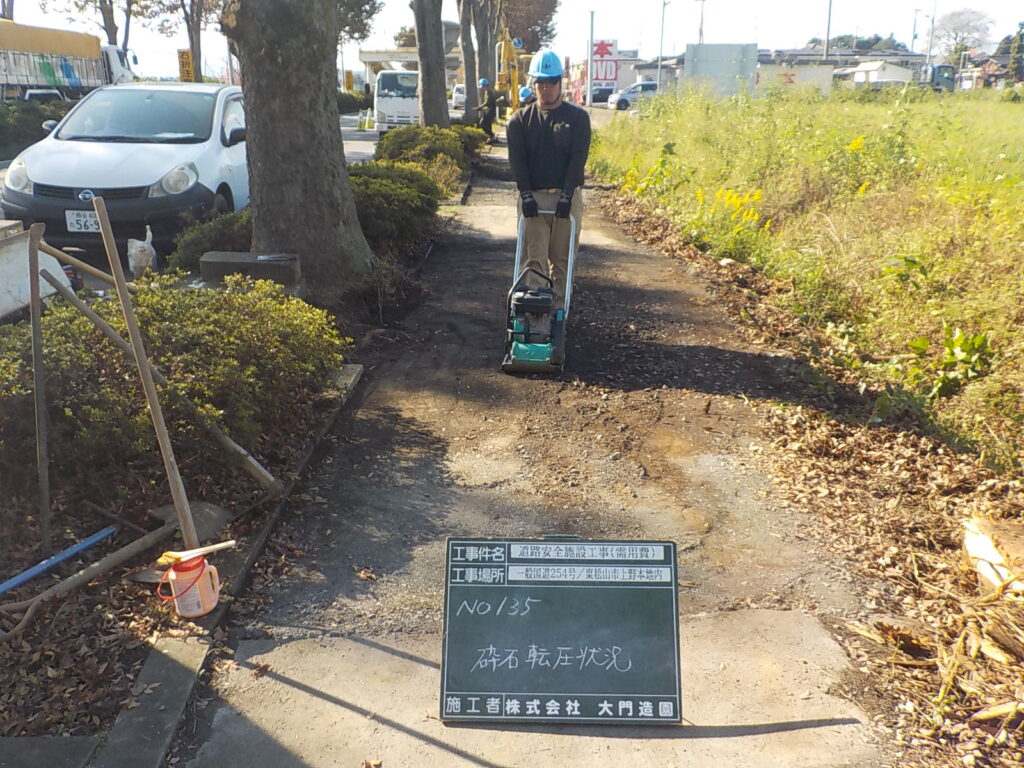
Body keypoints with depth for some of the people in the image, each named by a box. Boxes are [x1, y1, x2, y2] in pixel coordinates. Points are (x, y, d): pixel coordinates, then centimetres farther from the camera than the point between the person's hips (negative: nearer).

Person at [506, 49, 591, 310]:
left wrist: (566, 195, -15)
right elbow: (517, 160, -1)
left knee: (562, 259, 4)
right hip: (532, 197, 1)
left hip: (567, 197, 0)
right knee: (534, 258, -4)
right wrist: (526, 195, -14)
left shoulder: (577, 117, 4)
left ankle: (558, 308, 13)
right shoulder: (520, 120, 8)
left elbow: (578, 158, -5)